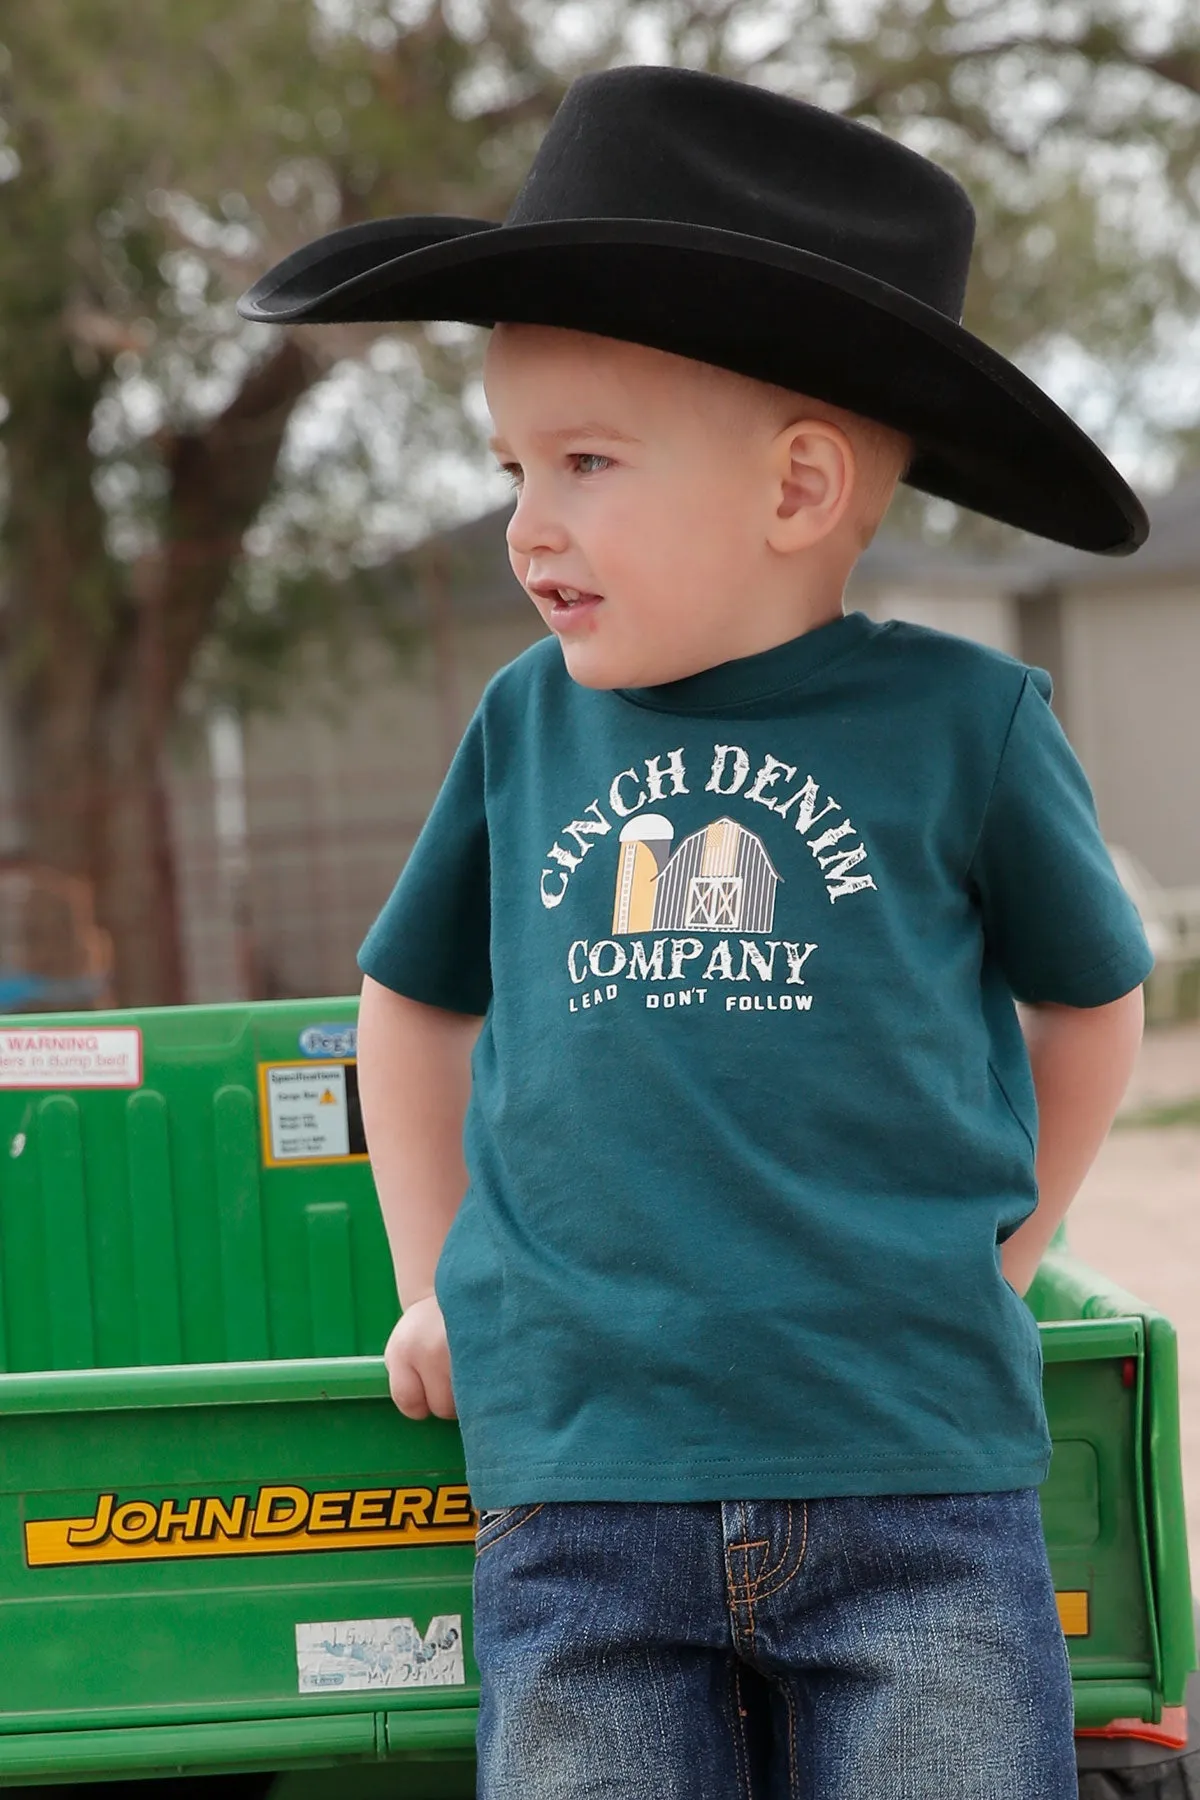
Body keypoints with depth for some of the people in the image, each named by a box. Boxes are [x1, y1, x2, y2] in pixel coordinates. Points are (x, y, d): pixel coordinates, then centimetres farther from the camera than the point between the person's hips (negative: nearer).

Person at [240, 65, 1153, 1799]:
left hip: (913, 1477, -2)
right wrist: (440, 1283, 20)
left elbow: (1092, 997, 14)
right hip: (581, 1494, 2)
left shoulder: (959, 719, -2)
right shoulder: (529, 725, 7)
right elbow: (414, 999, 24)